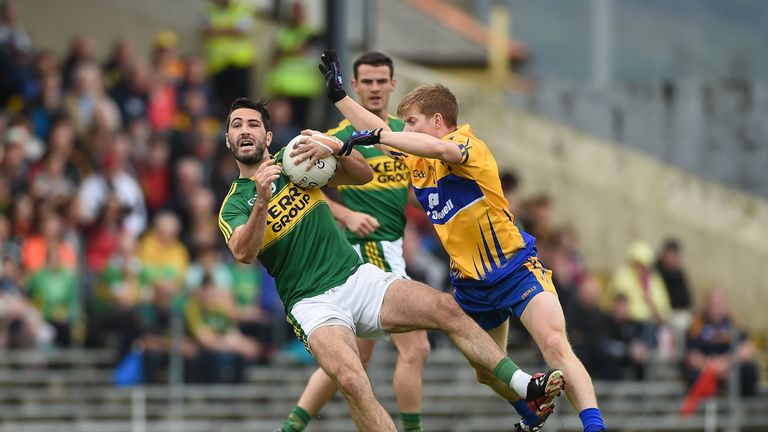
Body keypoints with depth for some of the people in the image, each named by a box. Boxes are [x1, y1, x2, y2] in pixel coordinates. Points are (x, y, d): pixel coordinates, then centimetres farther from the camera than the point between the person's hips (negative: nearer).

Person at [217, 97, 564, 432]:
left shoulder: (296, 157, 11)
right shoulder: (233, 206, 1)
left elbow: (363, 174, 7)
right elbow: (244, 253, -19)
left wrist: (337, 148, -14)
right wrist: (261, 202, -35)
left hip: (358, 277, 4)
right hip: (312, 302, -4)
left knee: (447, 309, -13)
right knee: (352, 382, -30)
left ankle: (525, 387, -12)